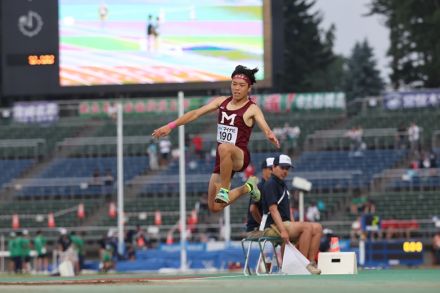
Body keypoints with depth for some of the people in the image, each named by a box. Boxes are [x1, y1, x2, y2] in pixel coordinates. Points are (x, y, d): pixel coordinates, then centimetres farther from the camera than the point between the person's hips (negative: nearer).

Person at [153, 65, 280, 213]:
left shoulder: (252, 109, -7)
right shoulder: (222, 101, 9)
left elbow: (265, 128, -23)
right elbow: (196, 113, 10)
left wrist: (271, 136, -47)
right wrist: (171, 126, 5)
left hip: (239, 156, -6)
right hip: (222, 161, 6)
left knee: (224, 148, -43)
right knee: (215, 207, 5)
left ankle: (224, 189, -26)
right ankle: (247, 187, 28)